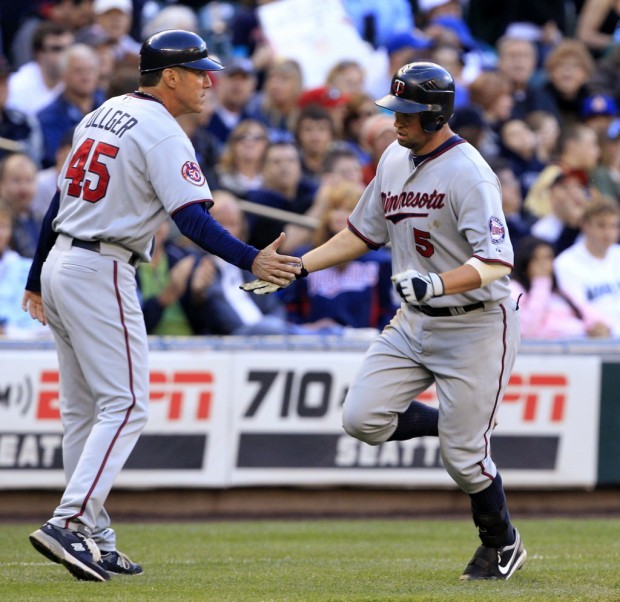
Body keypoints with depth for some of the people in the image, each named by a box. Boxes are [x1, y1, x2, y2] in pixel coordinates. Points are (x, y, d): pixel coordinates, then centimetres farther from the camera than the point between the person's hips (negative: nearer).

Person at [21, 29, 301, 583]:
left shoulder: (102, 116, 16)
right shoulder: (162, 133, -12)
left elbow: (59, 201, 19)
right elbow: (193, 218, -23)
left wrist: (37, 282, 24)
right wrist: (250, 260, -33)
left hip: (59, 265, 9)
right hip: (101, 273, -9)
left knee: (83, 409, 12)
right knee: (125, 404, -10)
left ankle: (94, 540, 14)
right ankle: (70, 523, -22)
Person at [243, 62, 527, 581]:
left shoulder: (469, 173, -20)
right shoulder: (395, 160, 6)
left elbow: (497, 262, -28)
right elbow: (363, 233, 18)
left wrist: (436, 284, -42)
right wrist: (294, 268, 10)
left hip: (475, 324, -8)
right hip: (413, 323, 8)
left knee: (463, 454, -3)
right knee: (362, 418, -7)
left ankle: (503, 544, 23)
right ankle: (460, 426, 18)